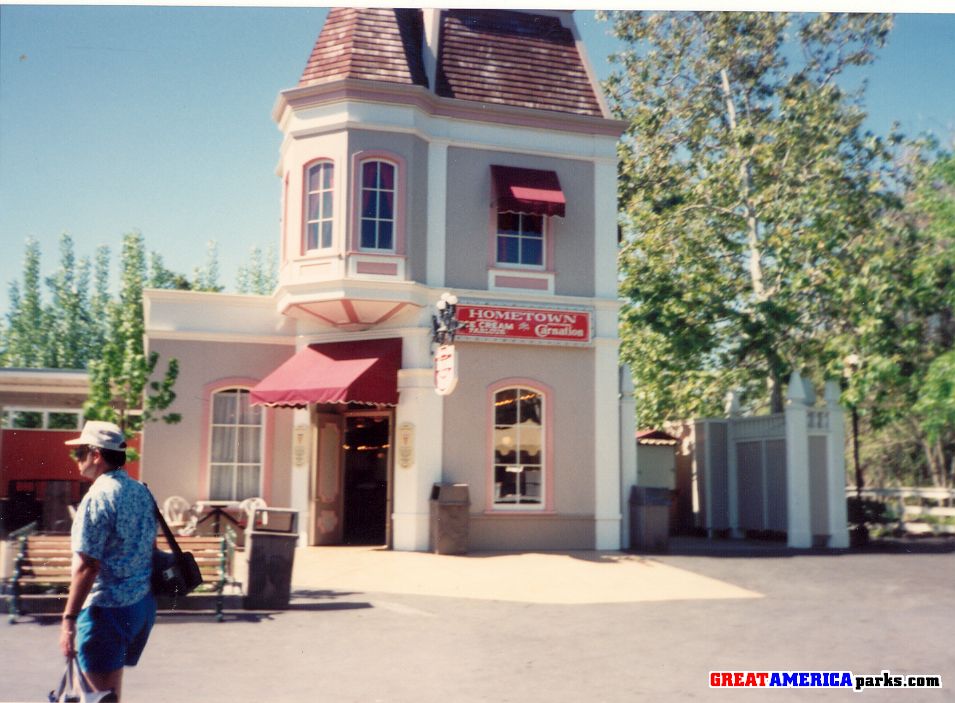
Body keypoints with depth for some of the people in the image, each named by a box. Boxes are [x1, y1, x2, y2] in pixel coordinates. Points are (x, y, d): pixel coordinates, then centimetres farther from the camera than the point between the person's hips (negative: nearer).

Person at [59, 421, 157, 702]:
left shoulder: (98, 497, -17)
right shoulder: (142, 492, 8)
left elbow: (87, 566, -21)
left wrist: (69, 618, -18)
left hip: (106, 607, -8)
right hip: (143, 604, 8)